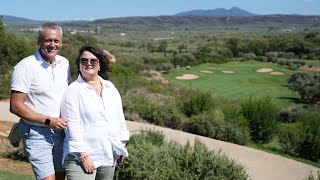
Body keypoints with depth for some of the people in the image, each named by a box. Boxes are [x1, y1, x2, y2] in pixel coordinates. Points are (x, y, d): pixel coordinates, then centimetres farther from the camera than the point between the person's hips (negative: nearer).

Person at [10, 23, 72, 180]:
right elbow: (16, 106, -14)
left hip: (61, 131, 7)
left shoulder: (64, 63, 7)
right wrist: (48, 120, -18)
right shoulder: (26, 66, -12)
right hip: (37, 134, -6)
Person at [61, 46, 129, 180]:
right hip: (82, 156, -5)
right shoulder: (73, 91, -6)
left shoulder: (110, 88, 11)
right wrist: (83, 156, -15)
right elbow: (72, 127, -11)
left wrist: (122, 146, 16)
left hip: (109, 156, 6)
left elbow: (120, 118, 17)